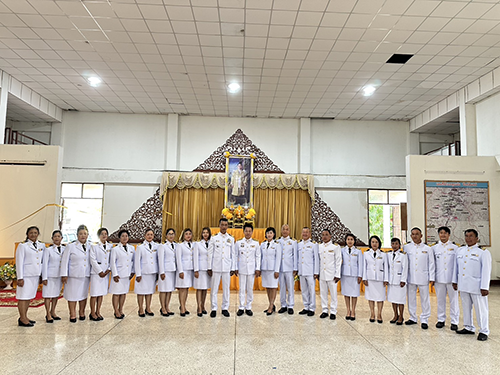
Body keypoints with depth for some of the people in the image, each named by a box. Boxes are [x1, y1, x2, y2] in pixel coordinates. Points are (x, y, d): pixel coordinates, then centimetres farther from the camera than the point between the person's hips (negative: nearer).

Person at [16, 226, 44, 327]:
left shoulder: (42, 245, 11)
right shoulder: (23, 246, -3)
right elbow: (19, 262, -6)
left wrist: (42, 275, 12)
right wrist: (20, 278, -11)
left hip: (36, 275, 6)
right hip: (26, 275, -5)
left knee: (29, 297, 12)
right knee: (23, 297, -2)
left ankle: (25, 317, 20)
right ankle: (22, 319, 2)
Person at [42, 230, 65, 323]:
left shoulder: (65, 249, 6)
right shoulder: (48, 250, -2)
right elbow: (45, 264, -3)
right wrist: (44, 278, -8)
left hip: (60, 275, 4)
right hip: (50, 276, -3)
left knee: (56, 294, 12)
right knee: (48, 295, 0)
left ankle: (53, 312, 25)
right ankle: (48, 315, 9)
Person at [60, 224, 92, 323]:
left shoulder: (90, 246, 6)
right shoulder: (71, 246, -3)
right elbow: (64, 261, -3)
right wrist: (64, 275, -7)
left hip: (86, 275, 3)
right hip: (74, 276, -3)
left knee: (83, 294, 11)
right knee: (72, 295, 2)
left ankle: (81, 313, 23)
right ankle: (72, 315, 13)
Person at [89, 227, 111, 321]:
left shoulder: (110, 246, 10)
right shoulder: (94, 246, 0)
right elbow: (93, 260, -6)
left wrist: (108, 270, -5)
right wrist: (100, 272, -11)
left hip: (106, 273, 4)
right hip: (96, 273, -4)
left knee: (101, 293, 9)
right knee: (94, 294, -3)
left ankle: (98, 312, 18)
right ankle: (92, 313, 7)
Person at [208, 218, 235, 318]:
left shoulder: (231, 239, 7)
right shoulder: (214, 238, 3)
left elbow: (232, 254, 9)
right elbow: (210, 253, 3)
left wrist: (233, 268, 5)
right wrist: (209, 268, 0)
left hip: (227, 268, 1)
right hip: (216, 267, -1)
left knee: (226, 289, 5)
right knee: (214, 289, 1)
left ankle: (225, 308, 16)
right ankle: (214, 309, 12)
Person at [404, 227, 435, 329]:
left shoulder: (427, 249, 3)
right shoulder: (406, 247, 4)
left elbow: (431, 264, 3)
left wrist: (432, 278, -1)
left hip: (423, 278, -1)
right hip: (411, 277, 2)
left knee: (425, 299, 3)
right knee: (411, 298, 9)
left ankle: (424, 320, 14)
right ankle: (413, 318, 22)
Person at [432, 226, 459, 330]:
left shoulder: (455, 248, 3)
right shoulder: (434, 248, 7)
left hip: (452, 278, -1)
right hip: (439, 278, 2)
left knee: (454, 300, 3)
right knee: (440, 299, 9)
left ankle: (454, 321, 13)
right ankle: (441, 320, 21)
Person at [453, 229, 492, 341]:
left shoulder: (483, 252, -8)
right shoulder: (460, 250, 10)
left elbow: (486, 271, -11)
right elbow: (456, 267, 16)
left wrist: (484, 287, -15)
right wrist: (455, 281, 16)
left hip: (476, 286, -6)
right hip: (463, 285, 6)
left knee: (480, 309, 2)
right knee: (466, 307, 15)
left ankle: (484, 331, 15)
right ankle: (469, 328, 29)